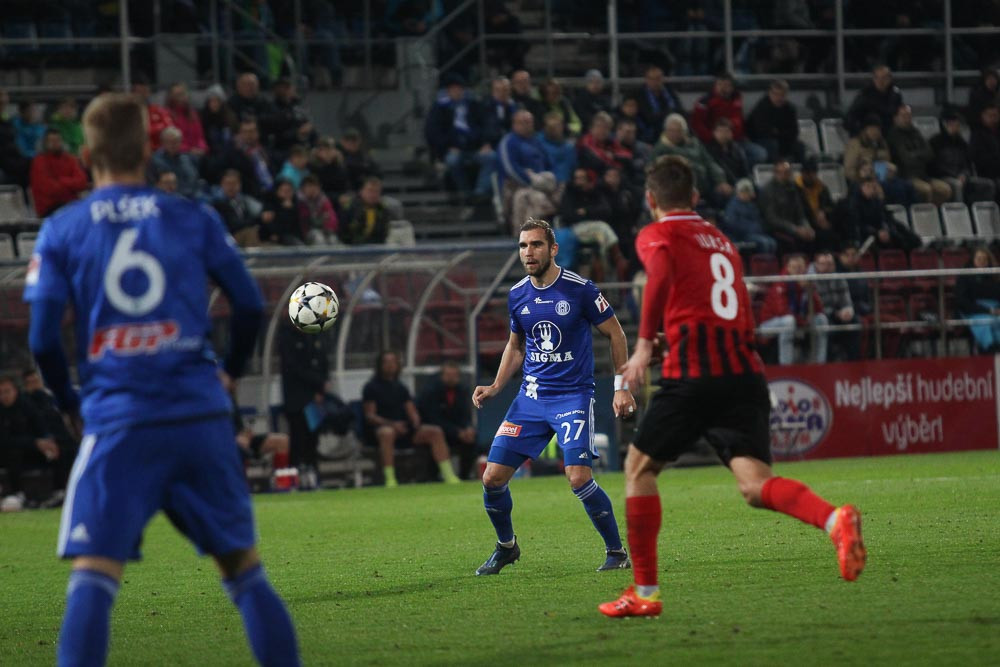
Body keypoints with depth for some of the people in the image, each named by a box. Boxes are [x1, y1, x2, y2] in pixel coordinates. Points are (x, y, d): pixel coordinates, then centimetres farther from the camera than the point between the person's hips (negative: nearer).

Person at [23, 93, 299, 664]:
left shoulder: (62, 232, 2)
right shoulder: (194, 220, 5)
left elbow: (43, 339, -1)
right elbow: (251, 305, 7)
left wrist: (69, 400, 16)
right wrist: (230, 374, 24)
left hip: (118, 421, -2)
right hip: (201, 416, 2)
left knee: (93, 575, -4)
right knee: (244, 568, 11)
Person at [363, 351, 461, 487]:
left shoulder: (401, 388, 21)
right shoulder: (371, 387, 3)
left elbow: (411, 411, 17)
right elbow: (369, 416, -7)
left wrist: (416, 421, -8)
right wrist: (392, 424, -21)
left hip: (404, 429, 6)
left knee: (435, 431, -12)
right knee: (387, 433, -42)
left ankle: (448, 475, -17)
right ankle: (390, 478, -44)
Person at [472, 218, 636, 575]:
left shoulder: (579, 290, -10)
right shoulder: (517, 296, 5)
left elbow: (615, 333, -1)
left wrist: (622, 387, -5)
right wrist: (495, 387, 8)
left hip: (573, 395, -5)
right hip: (531, 396, 5)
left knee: (579, 478, -20)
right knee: (492, 478, -2)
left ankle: (616, 551, -2)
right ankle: (506, 546, 23)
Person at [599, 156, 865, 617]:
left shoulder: (656, 235, 8)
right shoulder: (721, 242, 27)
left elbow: (661, 275, -16)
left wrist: (644, 344, -17)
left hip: (692, 372, -5)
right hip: (745, 370, 5)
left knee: (639, 468, 13)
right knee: (755, 485, -7)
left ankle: (645, 593, 11)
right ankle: (834, 520, -37)